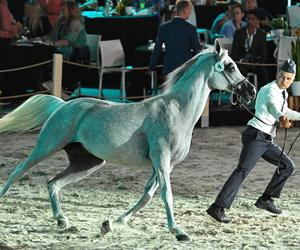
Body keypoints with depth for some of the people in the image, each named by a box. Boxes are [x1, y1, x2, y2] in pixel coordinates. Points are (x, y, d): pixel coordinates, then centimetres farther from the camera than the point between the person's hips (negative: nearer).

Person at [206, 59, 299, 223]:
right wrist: (281, 118, -60)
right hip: (256, 136, -10)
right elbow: (272, 105, -39)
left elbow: (284, 111, 38)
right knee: (243, 170, -20)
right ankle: (218, 208, -29)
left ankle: (266, 200, 21)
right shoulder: (272, 90, -14)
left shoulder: (282, 93, 17)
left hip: (266, 140, 10)